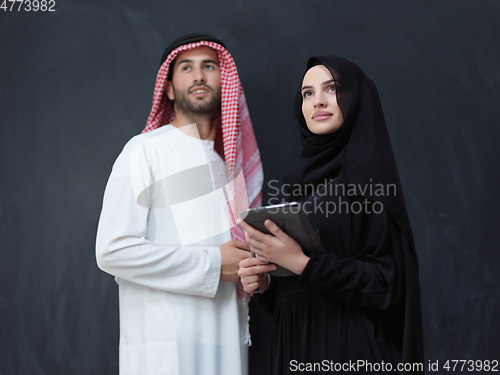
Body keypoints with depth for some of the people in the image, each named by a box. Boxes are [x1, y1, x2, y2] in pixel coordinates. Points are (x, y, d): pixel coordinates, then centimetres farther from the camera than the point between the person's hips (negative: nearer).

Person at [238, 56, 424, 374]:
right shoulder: (303, 179, 11)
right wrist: (262, 282, -4)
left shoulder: (368, 168, -10)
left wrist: (303, 263, -22)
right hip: (295, 342, 6)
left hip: (349, 348, -6)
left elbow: (388, 281, -16)